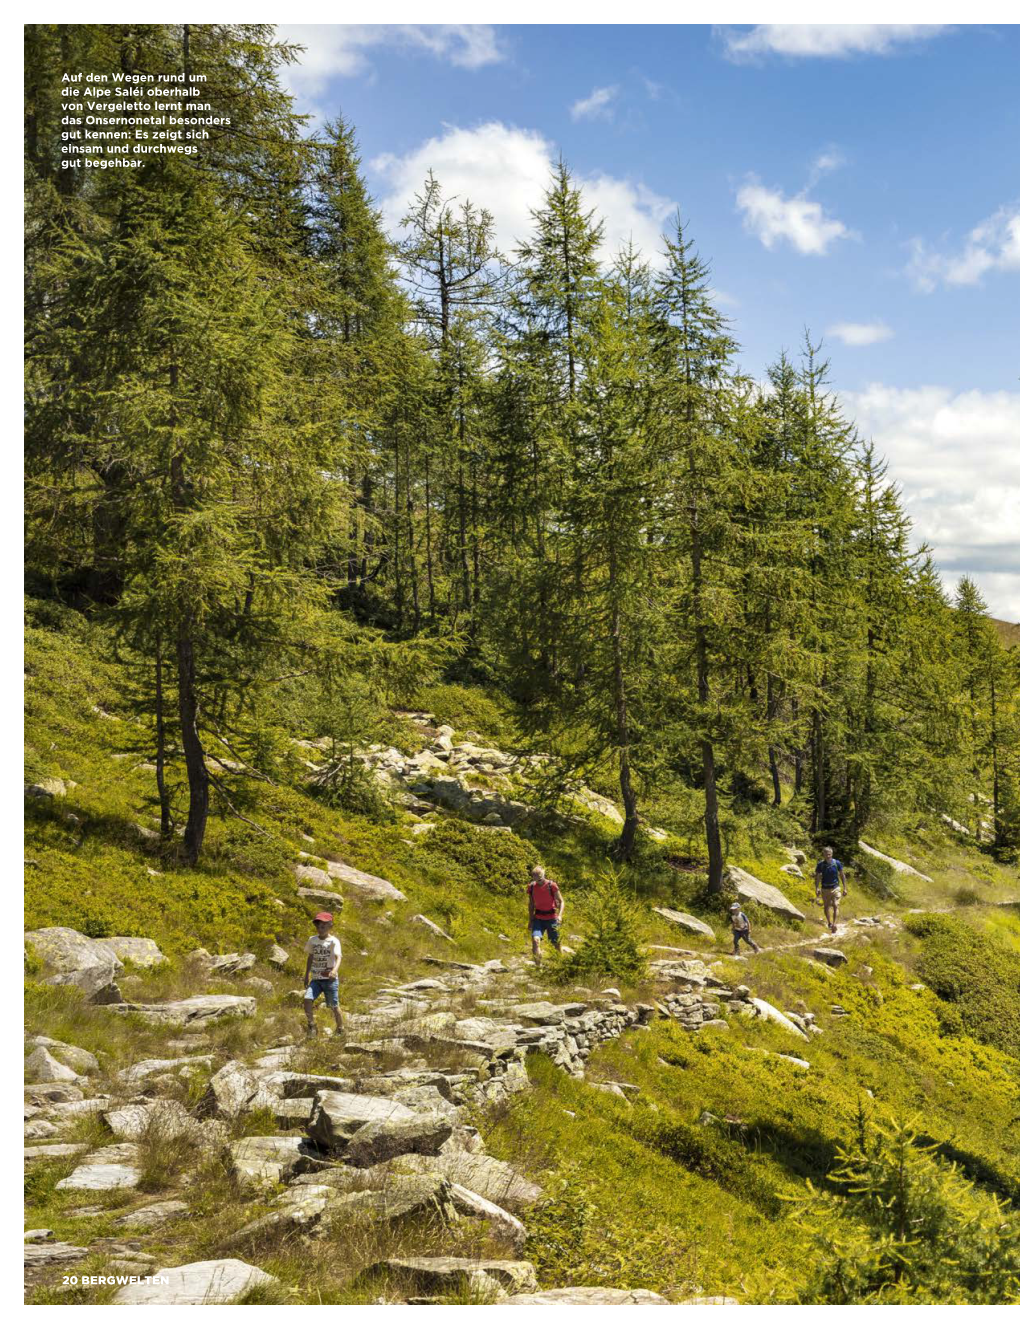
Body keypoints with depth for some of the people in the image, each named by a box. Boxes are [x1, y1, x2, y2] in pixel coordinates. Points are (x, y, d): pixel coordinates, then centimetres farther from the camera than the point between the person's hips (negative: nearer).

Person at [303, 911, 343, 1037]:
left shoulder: (333, 941, -11)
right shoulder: (312, 940, 5)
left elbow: (338, 958, -25)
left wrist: (335, 970, -45)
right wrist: (306, 975, 19)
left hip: (330, 979, -4)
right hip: (316, 979, 4)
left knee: (334, 1006, 3)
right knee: (307, 999, -18)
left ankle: (340, 1029, 24)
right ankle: (311, 1026, -2)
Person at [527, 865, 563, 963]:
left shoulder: (551, 885, -11)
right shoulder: (531, 887, -1)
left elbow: (561, 901, -5)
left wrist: (560, 915, -19)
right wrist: (530, 920, 11)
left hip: (551, 918, -2)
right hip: (538, 918, 2)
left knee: (556, 943, 5)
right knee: (535, 940, -20)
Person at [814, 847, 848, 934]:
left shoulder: (837, 863, -8)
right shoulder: (820, 865, -9)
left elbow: (842, 875, 1)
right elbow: (817, 877, -5)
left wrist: (845, 888, 1)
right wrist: (817, 888, -18)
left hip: (835, 888, -1)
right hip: (825, 889, 1)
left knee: (836, 905, -15)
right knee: (826, 906, 12)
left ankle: (834, 924, -21)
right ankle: (829, 923, 31)